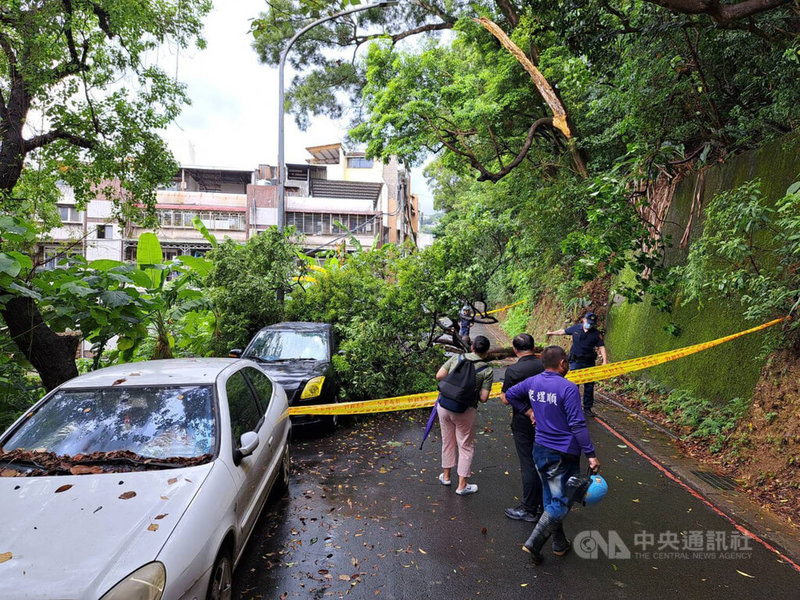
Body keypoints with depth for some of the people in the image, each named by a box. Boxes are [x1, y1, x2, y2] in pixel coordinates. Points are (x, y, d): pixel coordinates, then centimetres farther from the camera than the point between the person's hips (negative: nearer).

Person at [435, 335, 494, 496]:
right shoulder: (487, 371, -8)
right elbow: (483, 398, -10)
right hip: (465, 411, -4)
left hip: (444, 406, 4)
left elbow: (439, 376, -4)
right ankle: (462, 486, 21)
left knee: (447, 442, 22)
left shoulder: (456, 358, -1)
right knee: (466, 446, 13)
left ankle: (446, 476, 38)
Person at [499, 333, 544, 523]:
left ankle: (529, 510, 15)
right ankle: (545, 504, 32)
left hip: (524, 424, -5)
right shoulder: (545, 366, -4)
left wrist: (502, 392, 6)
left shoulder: (513, 370, -18)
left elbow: (506, 400, -13)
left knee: (528, 465, 4)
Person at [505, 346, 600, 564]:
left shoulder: (532, 382, 1)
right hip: (563, 453, -7)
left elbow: (510, 394, 15)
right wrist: (591, 454, -14)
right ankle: (533, 543, 0)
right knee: (560, 502, 5)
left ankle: (560, 544, 33)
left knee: (550, 498, 19)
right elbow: (577, 425, -20)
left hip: (540, 449, 7)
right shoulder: (568, 388, -19)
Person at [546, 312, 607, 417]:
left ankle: (587, 408, 19)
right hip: (575, 361, 0)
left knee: (589, 386, 6)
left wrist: (605, 360, -21)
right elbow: (563, 331, 16)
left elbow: (601, 347, -9)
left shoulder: (596, 334, -4)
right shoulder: (575, 328, 0)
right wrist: (552, 333, 29)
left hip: (589, 363, 0)